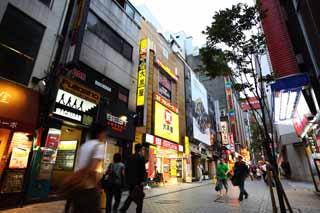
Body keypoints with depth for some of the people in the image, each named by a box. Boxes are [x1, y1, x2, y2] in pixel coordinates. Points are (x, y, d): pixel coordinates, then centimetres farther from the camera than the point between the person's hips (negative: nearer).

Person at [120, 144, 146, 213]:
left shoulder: (130, 157, 8)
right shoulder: (141, 157, -10)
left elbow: (126, 169, 11)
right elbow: (142, 170, -16)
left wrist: (127, 179, 16)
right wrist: (142, 180, -12)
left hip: (130, 180, 6)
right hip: (138, 181, -6)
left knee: (131, 196, 19)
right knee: (139, 198, 8)